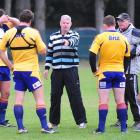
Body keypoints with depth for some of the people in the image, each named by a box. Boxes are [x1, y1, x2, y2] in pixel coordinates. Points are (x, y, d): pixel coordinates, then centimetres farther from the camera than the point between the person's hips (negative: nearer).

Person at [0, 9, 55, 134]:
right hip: (31, 71, -4)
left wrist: (11, 66, 12)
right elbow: (43, 51, -8)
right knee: (39, 98, 0)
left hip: (17, 71, 4)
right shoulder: (33, 32, -10)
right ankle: (44, 126, -3)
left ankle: (20, 127, 4)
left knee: (19, 99, 7)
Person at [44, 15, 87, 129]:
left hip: (71, 70, -3)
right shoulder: (53, 37, 13)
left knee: (75, 95, -8)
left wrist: (68, 42, -45)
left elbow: (74, 41, -22)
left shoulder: (74, 35, 3)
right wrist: (47, 68, 10)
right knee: (55, 96, 4)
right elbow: (49, 53, 19)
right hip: (57, 71, 3)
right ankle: (54, 122, 15)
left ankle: (81, 121, -2)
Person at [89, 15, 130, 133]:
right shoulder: (123, 38, 4)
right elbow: (127, 58, 11)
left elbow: (92, 55, -12)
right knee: (121, 101, 7)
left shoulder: (100, 37, -6)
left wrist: (94, 70, 0)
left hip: (105, 72, -2)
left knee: (103, 101, 1)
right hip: (119, 72, 3)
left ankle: (101, 128, -2)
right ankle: (123, 127, 7)